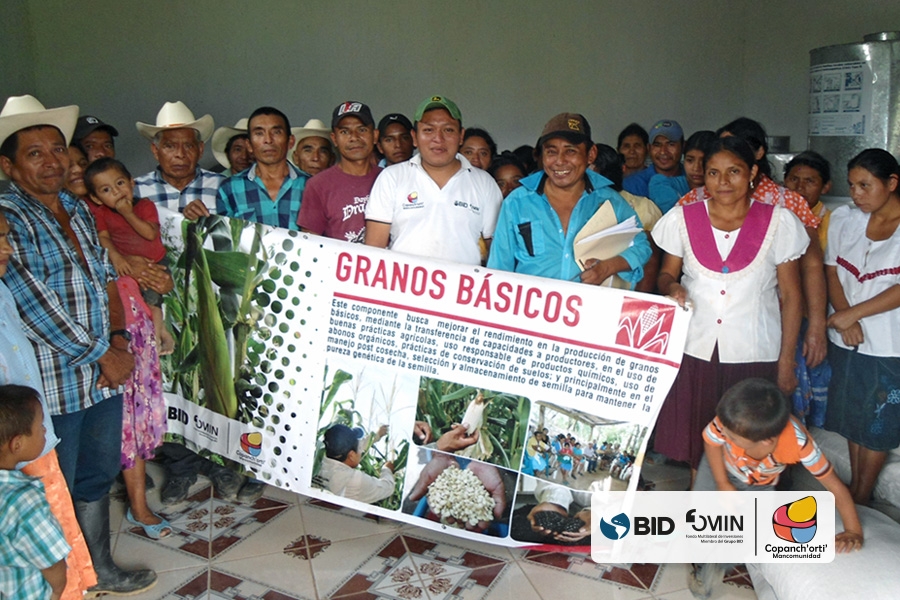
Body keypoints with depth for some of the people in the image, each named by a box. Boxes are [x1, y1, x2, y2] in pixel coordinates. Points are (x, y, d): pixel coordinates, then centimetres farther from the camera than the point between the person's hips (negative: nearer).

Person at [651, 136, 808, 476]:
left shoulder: (779, 222, -1)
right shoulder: (681, 219, 2)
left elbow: (791, 296, 3)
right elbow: (666, 274, 13)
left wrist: (786, 362, 1)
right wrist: (672, 287, -13)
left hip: (755, 355, -1)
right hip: (695, 350, 1)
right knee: (694, 439, 7)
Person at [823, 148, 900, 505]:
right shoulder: (843, 220, 4)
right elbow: (832, 272, 3)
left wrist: (852, 313, -16)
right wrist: (845, 320, -10)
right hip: (846, 340, 4)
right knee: (852, 417, 16)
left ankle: (861, 500, 23)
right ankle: (852, 488, 32)